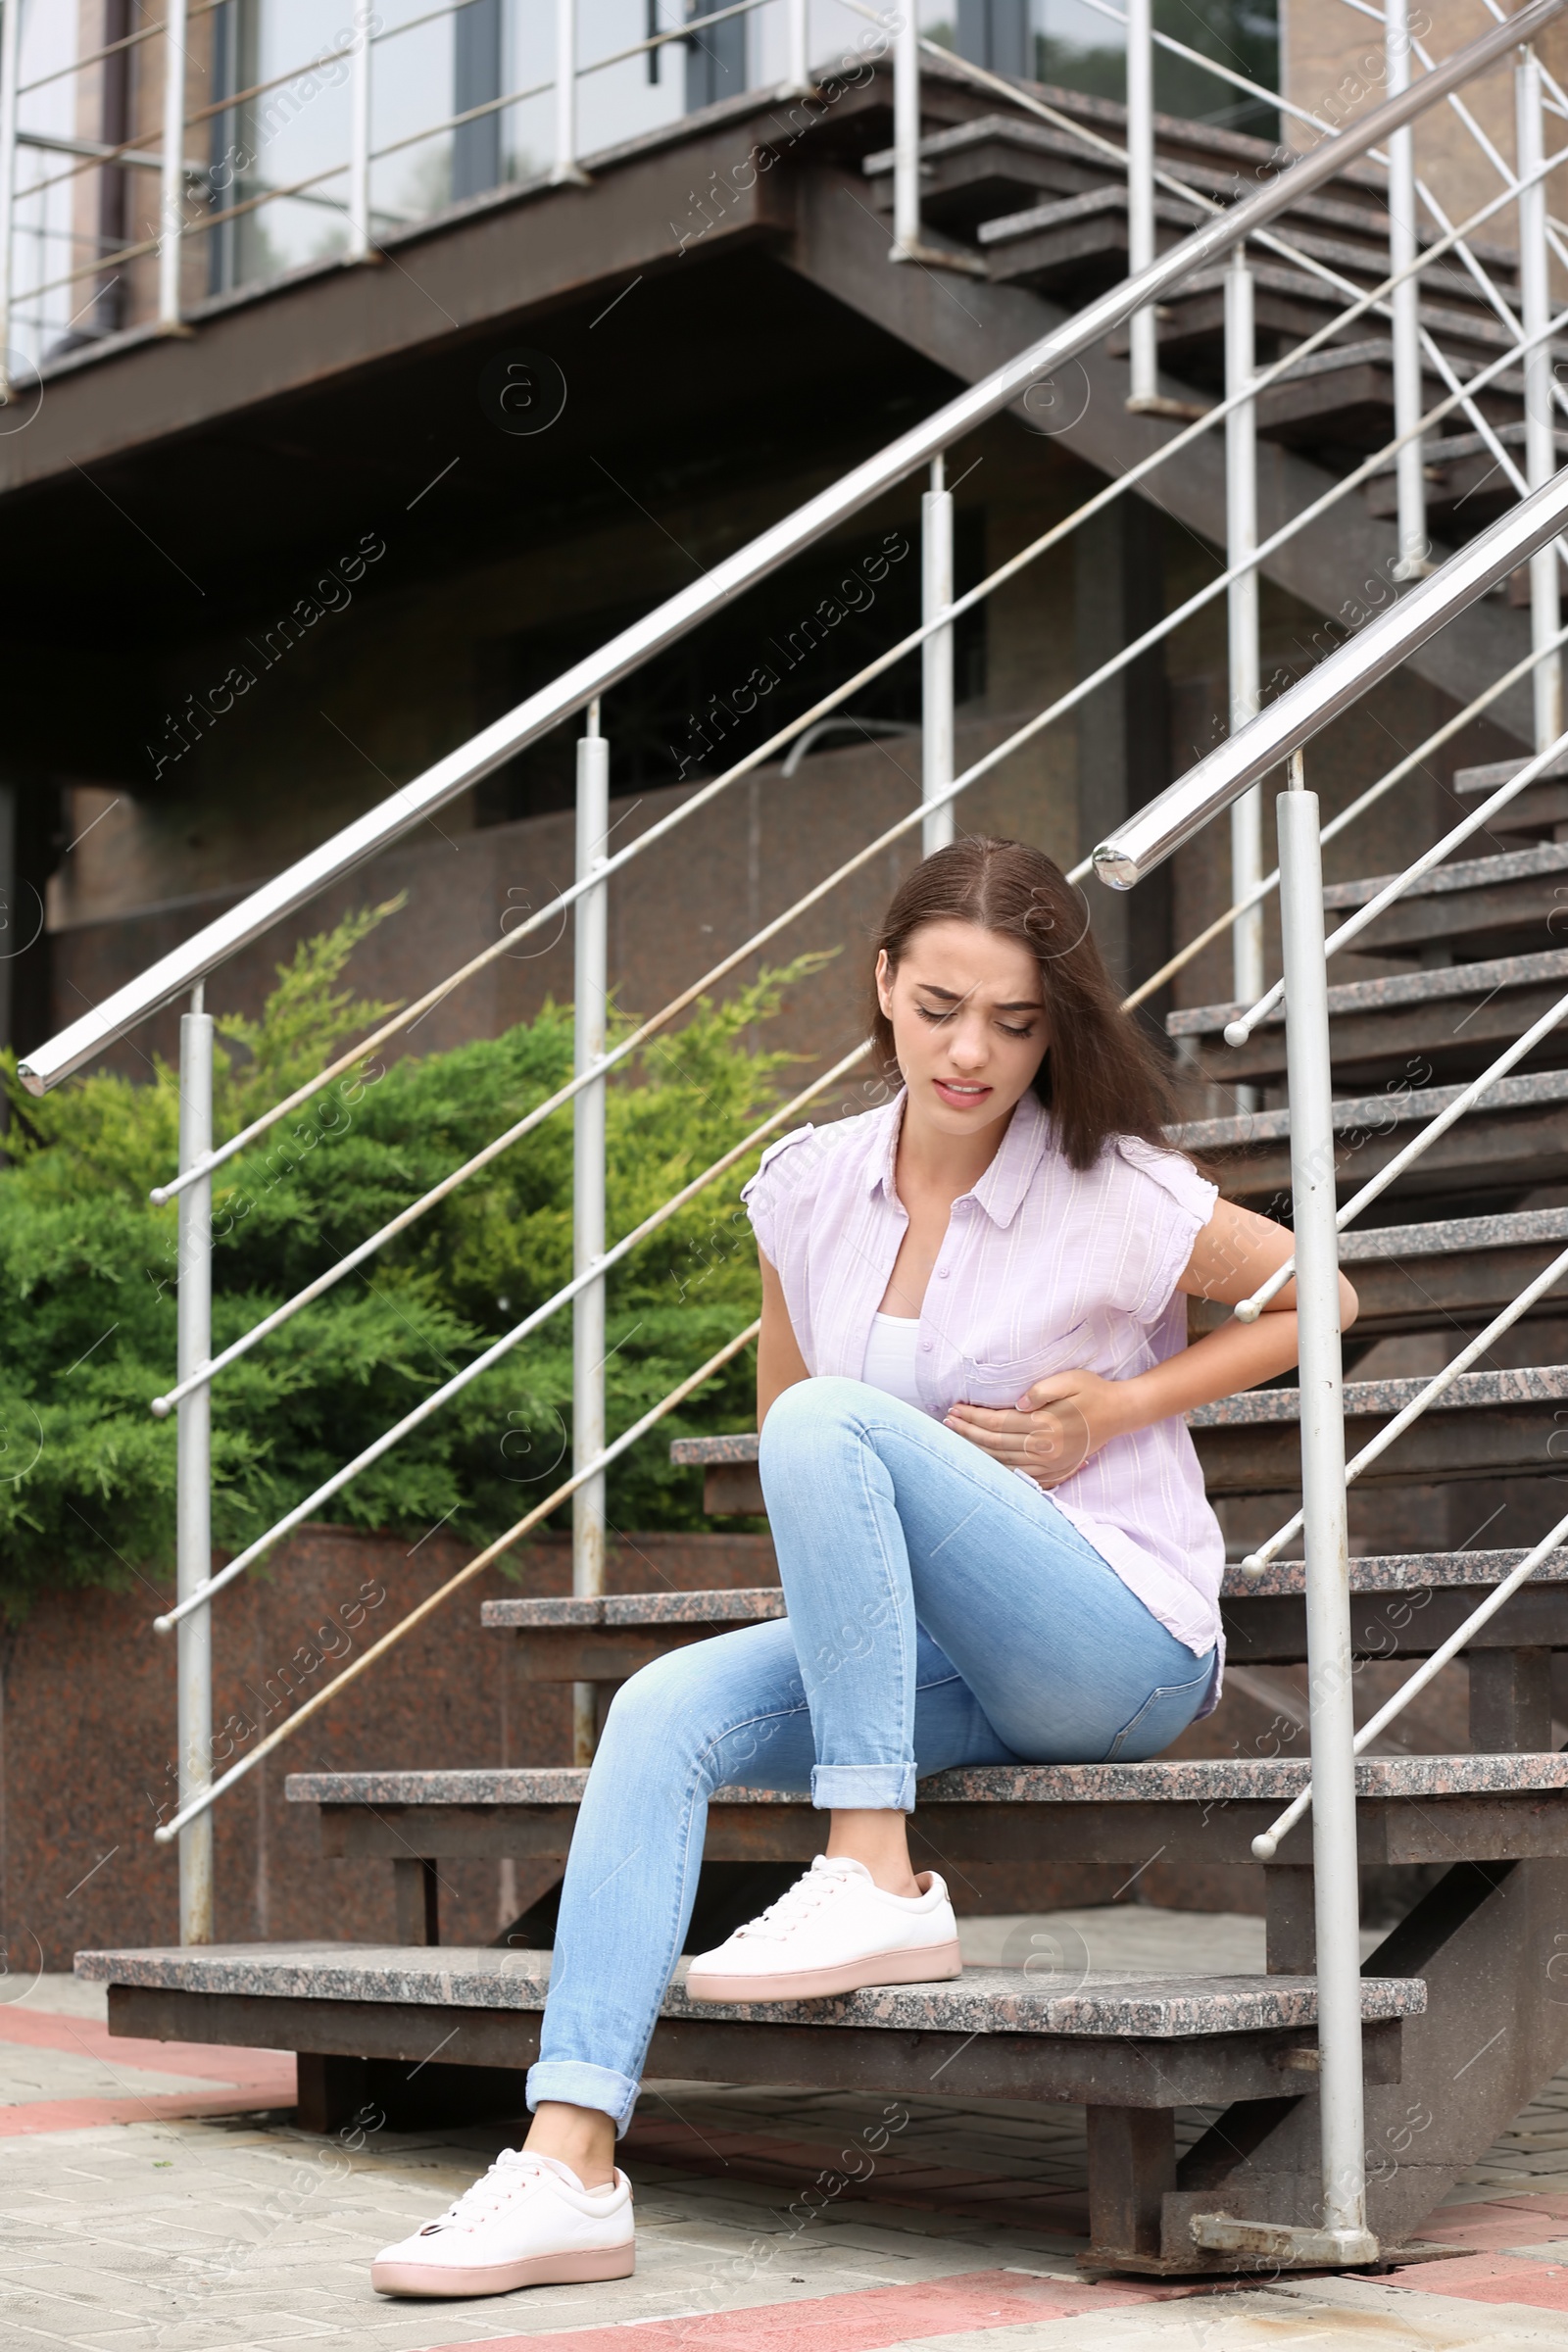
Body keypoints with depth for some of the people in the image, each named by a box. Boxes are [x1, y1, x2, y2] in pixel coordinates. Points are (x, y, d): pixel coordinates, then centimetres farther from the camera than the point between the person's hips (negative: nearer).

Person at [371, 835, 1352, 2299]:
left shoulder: (1117, 1199, -10)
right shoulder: (810, 1187, 3)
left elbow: (1315, 1297, 4)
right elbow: (778, 1393, 20)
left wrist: (1118, 1408, -7)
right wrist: (848, 1574, 2)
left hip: (1126, 1643, -5)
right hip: (942, 1660, 5)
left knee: (836, 1419, -27)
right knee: (664, 1710, -20)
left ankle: (876, 1880, -25)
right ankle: (571, 2163, -27)